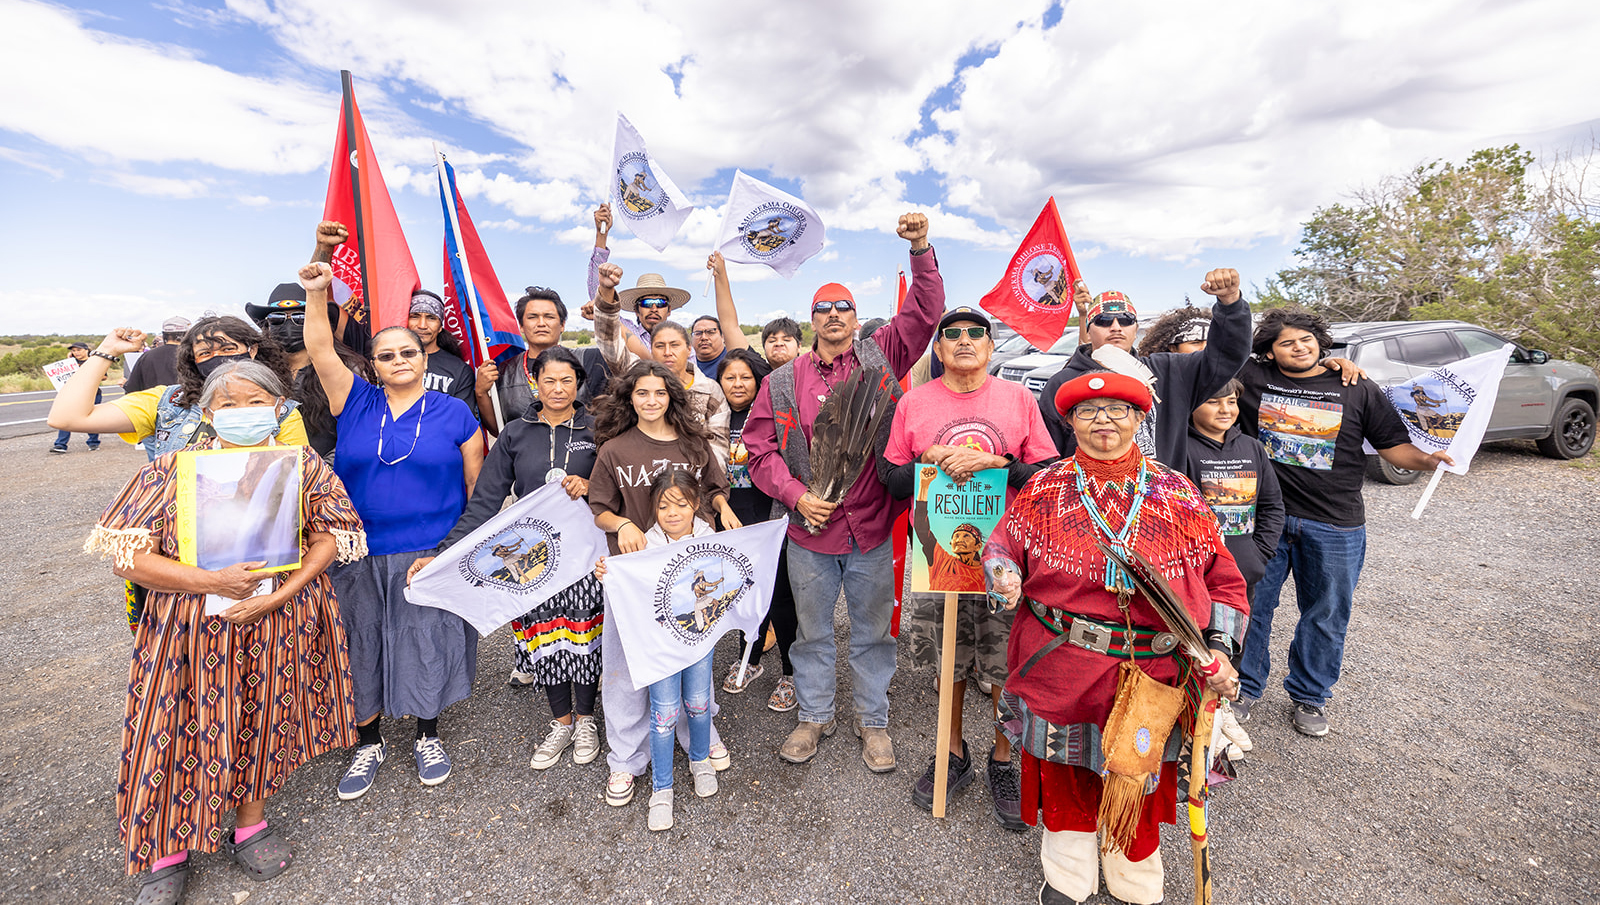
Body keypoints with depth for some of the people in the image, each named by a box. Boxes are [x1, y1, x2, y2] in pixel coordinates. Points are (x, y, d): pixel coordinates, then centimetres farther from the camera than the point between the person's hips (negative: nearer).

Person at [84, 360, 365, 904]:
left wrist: (277, 595, -15)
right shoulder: (173, 467, -5)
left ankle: (249, 823, 37)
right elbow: (126, 555, -6)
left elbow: (330, 536, -5)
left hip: (279, 621, 1)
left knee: (263, 714, 14)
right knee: (181, 723, 9)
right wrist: (211, 582, -19)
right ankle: (168, 853, 34)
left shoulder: (303, 465, -4)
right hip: (189, 626, 0)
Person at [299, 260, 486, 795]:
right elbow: (320, 351, -7)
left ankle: (427, 736, 30)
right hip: (360, 556, 3)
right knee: (361, 649, 13)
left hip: (434, 555, -2)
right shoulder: (356, 402, 6)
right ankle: (369, 744, 35)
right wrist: (317, 294, -19)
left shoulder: (455, 413, -1)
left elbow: (477, 488, 0)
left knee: (429, 645, 8)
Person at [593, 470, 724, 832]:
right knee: (665, 711, 4)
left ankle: (700, 759, 45)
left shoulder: (711, 539, -7)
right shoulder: (646, 545, -12)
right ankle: (661, 788, 26)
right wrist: (605, 575, -26)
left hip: (700, 632, 2)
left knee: (698, 702, 16)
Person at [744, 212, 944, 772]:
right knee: (812, 630, 17)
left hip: (873, 530, 0)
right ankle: (814, 716, 40)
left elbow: (925, 312, -3)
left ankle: (873, 721, 38)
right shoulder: (783, 381, 2)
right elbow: (759, 447, 1)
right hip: (809, 530, 1)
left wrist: (920, 251, -15)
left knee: (873, 631, 15)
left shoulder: (881, 358, 2)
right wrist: (796, 495, -11)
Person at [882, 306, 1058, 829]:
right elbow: (892, 479, 6)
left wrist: (995, 462, -16)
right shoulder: (913, 402, 3)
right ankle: (953, 755, 37)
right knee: (948, 660, 15)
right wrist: (933, 462, -12)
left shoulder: (1018, 398, 1)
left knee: (1007, 664, 9)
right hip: (939, 550, 1)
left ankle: (1002, 761, 34)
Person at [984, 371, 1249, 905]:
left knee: (1135, 783, 19)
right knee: (1065, 777, 17)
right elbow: (1004, 546, 1)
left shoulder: (1177, 495, -1)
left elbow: (1221, 576, 3)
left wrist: (1219, 649, -7)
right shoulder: (1045, 489, -3)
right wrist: (1003, 575, -22)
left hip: (1150, 673, 1)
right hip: (1060, 668, 0)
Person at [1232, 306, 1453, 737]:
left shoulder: (1359, 390, 3)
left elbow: (1394, 445, 3)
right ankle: (1245, 687, 28)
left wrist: (1427, 459, -13)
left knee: (1326, 614, 13)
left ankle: (1309, 695, 34)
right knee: (1251, 605, 8)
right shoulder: (1252, 378, 0)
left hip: (1335, 526, 1)